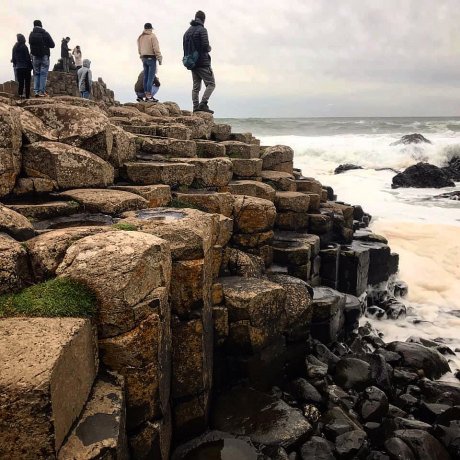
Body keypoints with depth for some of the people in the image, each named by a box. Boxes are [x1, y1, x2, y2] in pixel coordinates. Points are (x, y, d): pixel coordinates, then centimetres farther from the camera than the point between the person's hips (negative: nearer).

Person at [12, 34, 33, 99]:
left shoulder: (15, 47, 9)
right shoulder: (24, 47, -10)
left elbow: (13, 58, 13)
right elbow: (28, 57, -11)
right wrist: (31, 66, -3)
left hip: (18, 67, 5)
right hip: (25, 66, -5)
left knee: (20, 82, 9)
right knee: (27, 81, -1)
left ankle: (20, 93, 0)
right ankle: (27, 95, -3)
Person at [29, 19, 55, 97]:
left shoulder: (31, 34, 1)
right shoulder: (45, 34, -7)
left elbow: (30, 44, 6)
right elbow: (52, 45, -4)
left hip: (35, 56, 3)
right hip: (44, 56, -3)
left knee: (36, 74, 10)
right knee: (43, 74, -2)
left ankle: (36, 91, 4)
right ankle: (42, 91, -9)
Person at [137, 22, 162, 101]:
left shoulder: (140, 37, 13)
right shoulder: (152, 36, -9)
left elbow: (139, 49, 17)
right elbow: (156, 48, -14)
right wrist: (159, 58, -10)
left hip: (144, 58, 7)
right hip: (151, 58, -7)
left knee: (146, 77, 9)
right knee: (151, 77, -8)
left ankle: (146, 95, 11)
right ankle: (149, 95, -12)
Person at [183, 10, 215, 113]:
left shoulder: (187, 31, 15)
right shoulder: (202, 30, -9)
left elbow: (185, 48, 16)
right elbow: (206, 46, -16)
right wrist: (209, 48, 3)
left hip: (192, 63, 8)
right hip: (203, 62, -8)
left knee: (196, 86, 10)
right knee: (211, 84, -4)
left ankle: (196, 107, 5)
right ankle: (203, 103, -17)